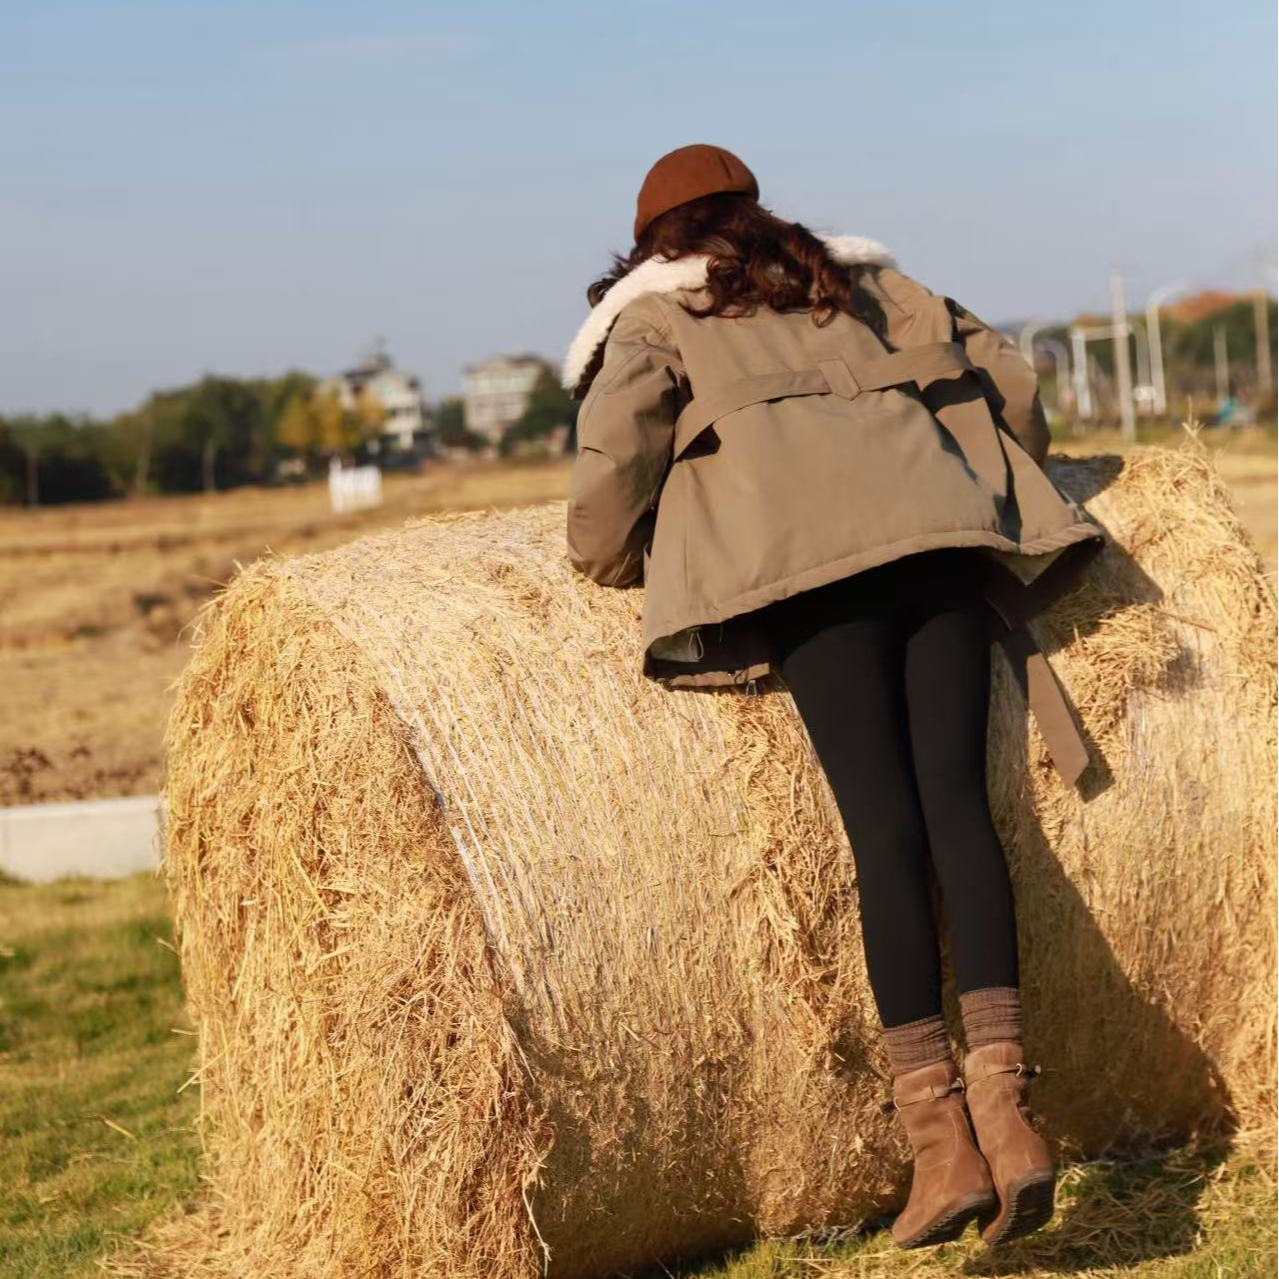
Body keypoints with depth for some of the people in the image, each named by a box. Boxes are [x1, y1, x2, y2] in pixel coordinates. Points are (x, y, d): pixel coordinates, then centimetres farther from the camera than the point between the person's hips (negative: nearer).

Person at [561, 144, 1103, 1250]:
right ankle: (1002, 1096, -25)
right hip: (937, 524, 3)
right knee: (956, 800, -8)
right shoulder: (858, 278, 32)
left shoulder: (652, 313, 19)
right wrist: (1003, 493, 42)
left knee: (883, 822, -13)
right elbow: (1007, 378, 26)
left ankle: (938, 1133, -23)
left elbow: (618, 447, 1)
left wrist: (608, 561, 18)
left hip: (807, 551, -3)